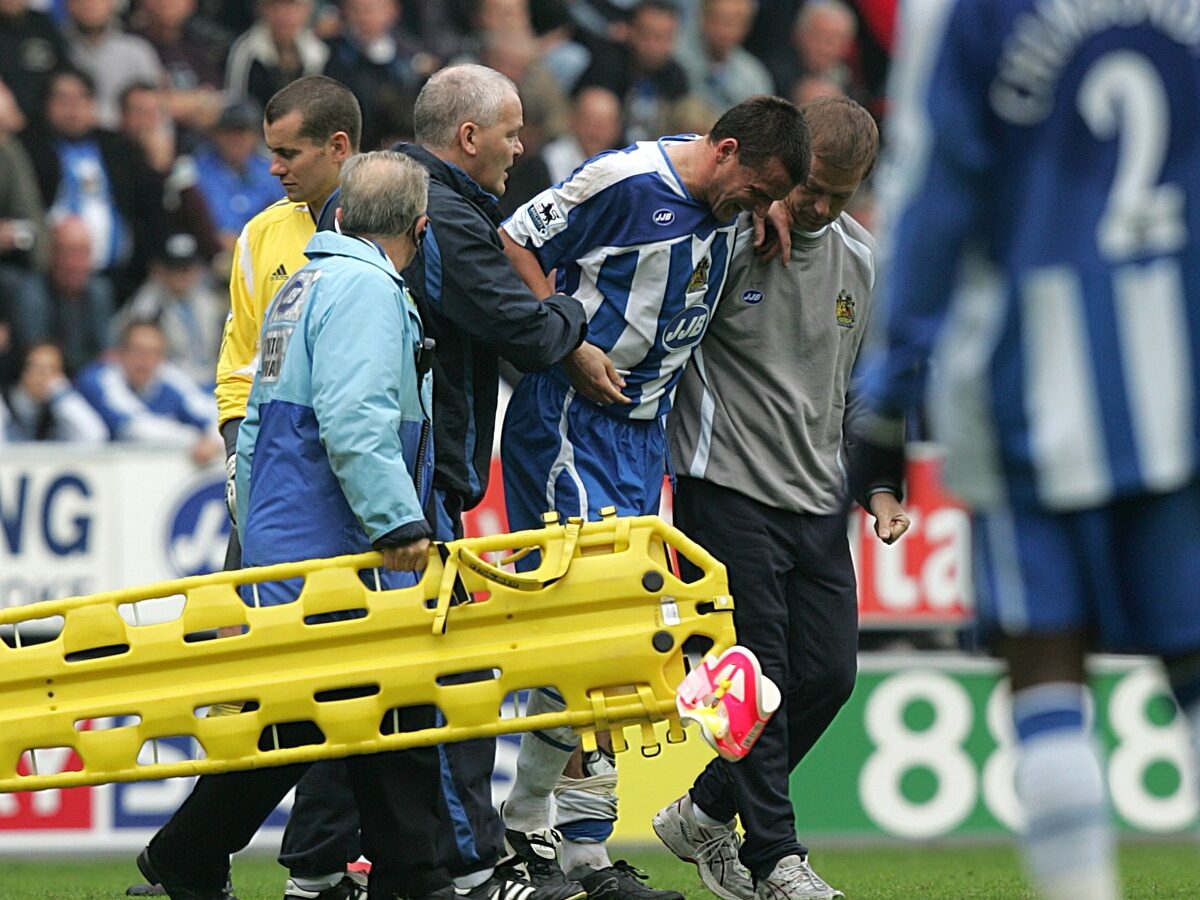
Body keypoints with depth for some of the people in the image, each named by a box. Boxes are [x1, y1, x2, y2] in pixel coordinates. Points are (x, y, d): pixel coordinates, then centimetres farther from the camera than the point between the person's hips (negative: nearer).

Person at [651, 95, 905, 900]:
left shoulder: (860, 257, 9)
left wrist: (878, 484, 11)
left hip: (818, 500, 6)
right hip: (728, 491, -6)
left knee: (828, 673, 4)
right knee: (759, 675, -8)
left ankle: (705, 814, 21)